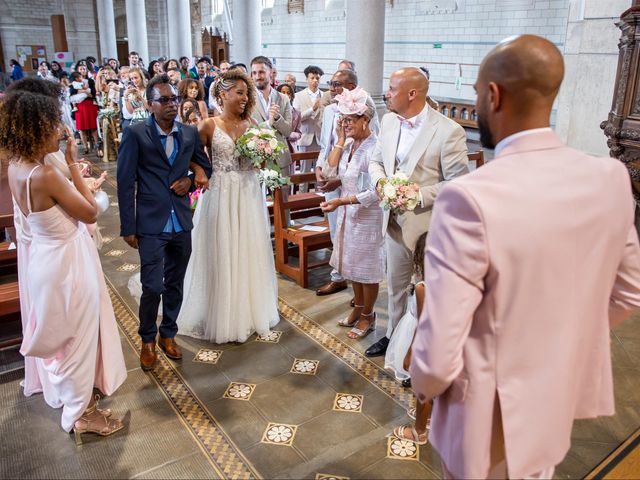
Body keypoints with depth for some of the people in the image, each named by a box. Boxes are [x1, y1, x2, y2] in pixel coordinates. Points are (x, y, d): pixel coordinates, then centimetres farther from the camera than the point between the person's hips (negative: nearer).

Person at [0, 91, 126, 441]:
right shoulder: (45, 175, -30)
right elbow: (91, 213, -19)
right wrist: (73, 165, -17)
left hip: (43, 258, 9)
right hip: (66, 263, -9)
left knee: (56, 330, 29)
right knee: (77, 335, 9)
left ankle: (59, 386, 53)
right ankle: (80, 412, 28)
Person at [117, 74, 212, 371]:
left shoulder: (190, 133, 4)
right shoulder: (136, 134, -8)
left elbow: (205, 167, 18)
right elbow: (125, 183, -7)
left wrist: (191, 180, -4)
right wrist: (128, 228, -7)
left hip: (181, 223, 4)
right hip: (151, 224, -4)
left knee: (175, 284, 15)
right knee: (152, 287, -2)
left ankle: (168, 334, 35)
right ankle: (148, 340, 23)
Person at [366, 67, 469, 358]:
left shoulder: (449, 131, -19)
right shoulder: (389, 121, 2)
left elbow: (458, 184, -17)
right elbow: (376, 160, 12)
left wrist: (418, 194, -25)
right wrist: (379, 180, -9)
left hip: (429, 224, -6)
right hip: (396, 220, 6)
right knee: (395, 283, 22)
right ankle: (394, 335, 44)